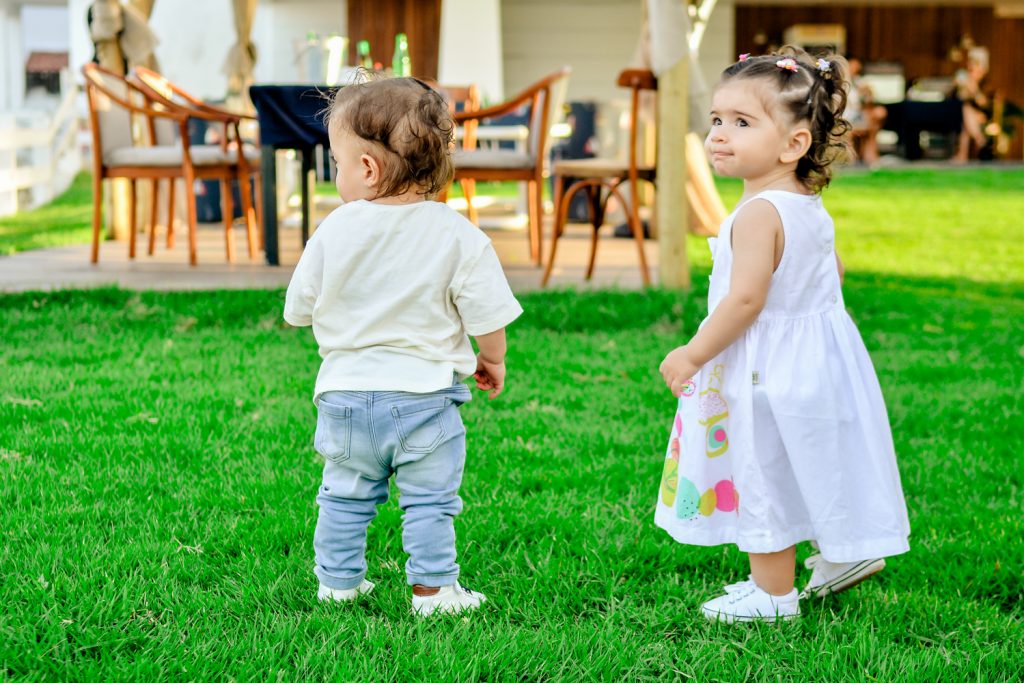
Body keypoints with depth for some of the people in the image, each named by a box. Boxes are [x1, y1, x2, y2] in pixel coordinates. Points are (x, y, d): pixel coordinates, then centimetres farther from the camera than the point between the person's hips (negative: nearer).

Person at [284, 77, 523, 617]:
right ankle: (432, 588, 9)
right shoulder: (457, 237, -11)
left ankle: (338, 579, 26)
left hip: (347, 393, 2)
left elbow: (298, 309, 2)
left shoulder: (335, 232, -8)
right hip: (424, 395, -2)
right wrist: (491, 360, 12)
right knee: (429, 499, 8)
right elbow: (487, 318, -8)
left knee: (346, 495, 18)